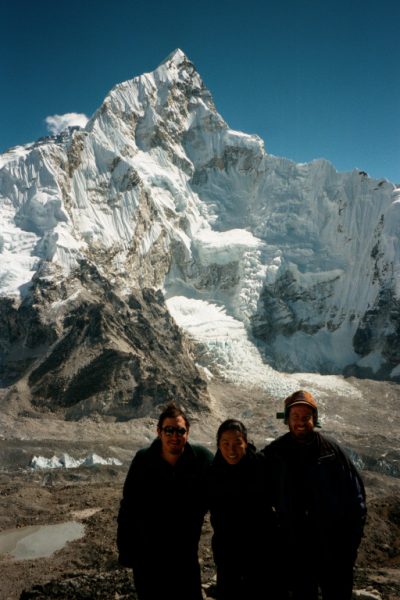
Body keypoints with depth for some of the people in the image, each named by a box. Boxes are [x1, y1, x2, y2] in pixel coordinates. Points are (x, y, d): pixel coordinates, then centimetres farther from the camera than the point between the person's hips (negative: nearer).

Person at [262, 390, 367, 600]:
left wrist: (352, 534, -2)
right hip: (294, 548, 1)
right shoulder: (273, 453, -5)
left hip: (334, 545, 0)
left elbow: (355, 492, -2)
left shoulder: (331, 449, -8)